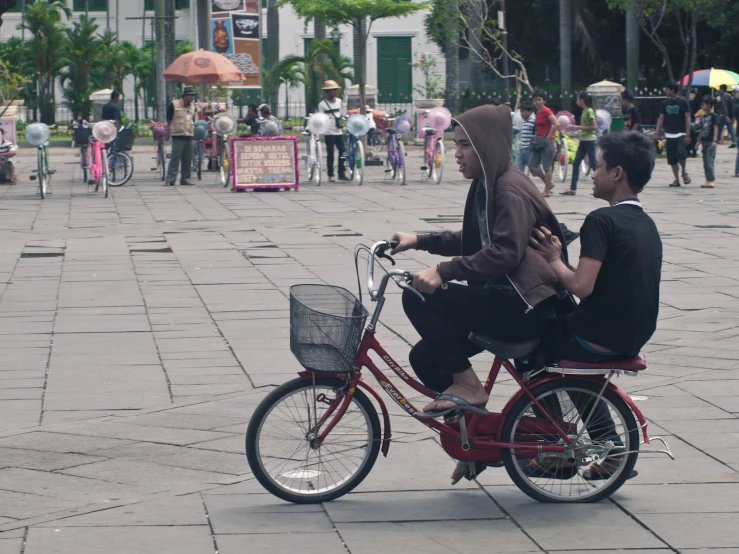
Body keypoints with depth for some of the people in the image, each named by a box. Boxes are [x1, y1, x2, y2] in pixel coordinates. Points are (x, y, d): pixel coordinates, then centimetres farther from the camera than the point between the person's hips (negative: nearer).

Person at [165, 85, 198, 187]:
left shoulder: (192, 106, 15)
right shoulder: (174, 105, -3)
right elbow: (168, 119, 3)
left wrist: (193, 137, 19)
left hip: (189, 136, 6)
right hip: (178, 136, -6)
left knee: (187, 159, 5)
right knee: (175, 158, -10)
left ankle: (185, 178, 12)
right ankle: (170, 179, -10)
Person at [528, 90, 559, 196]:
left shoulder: (546, 111, -11)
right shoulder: (537, 112, 14)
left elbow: (556, 124, -21)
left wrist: (548, 137, -19)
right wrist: (536, 138, 14)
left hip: (546, 142, -9)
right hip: (538, 142, 9)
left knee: (547, 167, -2)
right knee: (532, 166, 5)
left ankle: (547, 191, 4)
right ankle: (549, 183, 18)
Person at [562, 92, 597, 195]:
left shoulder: (589, 111, -13)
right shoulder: (584, 111, 13)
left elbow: (593, 126, -18)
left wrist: (579, 127, -17)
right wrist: (574, 127, 11)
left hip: (589, 140, -9)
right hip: (583, 140, 9)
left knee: (593, 164, -4)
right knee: (576, 164, 6)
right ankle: (572, 189, 7)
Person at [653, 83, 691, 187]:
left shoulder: (682, 102, -3)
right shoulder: (665, 103, 9)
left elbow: (687, 118, -5)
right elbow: (661, 118, 13)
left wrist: (688, 134, -12)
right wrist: (657, 132, 3)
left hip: (681, 134, -4)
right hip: (669, 135, 4)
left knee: (681, 154, -20)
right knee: (672, 159, 2)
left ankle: (684, 172, 6)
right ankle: (676, 180, 10)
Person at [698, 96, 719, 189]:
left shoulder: (713, 115, -5)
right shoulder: (703, 117, 16)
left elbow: (716, 128, -9)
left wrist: (715, 140, -17)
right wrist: (699, 141, 19)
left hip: (711, 142, -8)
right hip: (704, 142, 8)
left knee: (710, 160, -14)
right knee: (705, 161, 7)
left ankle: (712, 180, -17)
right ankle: (708, 180, 11)